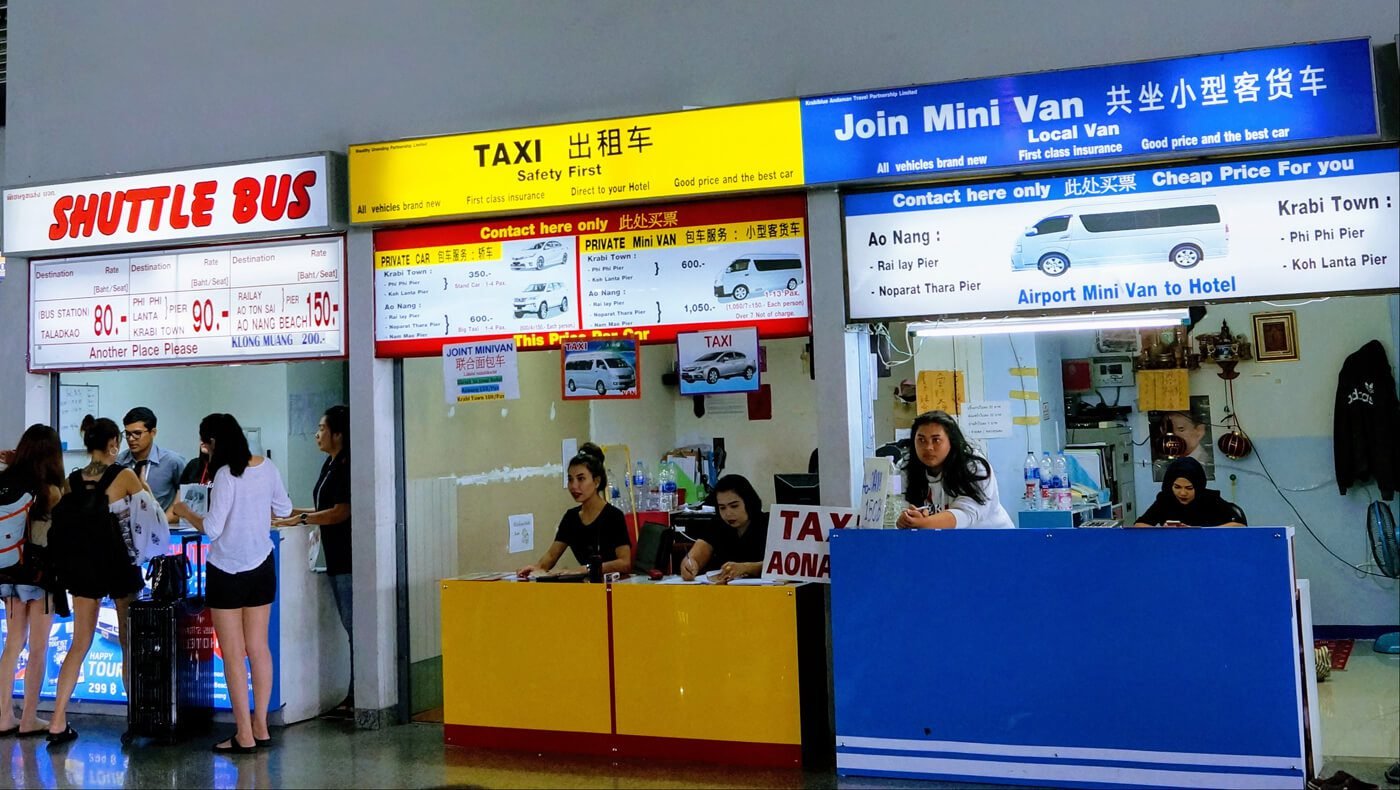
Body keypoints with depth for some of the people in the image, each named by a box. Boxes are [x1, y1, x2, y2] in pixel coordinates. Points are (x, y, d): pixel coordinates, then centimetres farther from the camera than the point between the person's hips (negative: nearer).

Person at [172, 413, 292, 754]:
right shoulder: (267, 467, 1)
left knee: (233, 654, 2)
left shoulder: (226, 475, -18)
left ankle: (244, 735, 4)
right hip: (262, 567, 6)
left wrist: (186, 513, -1)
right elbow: (284, 510, 13)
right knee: (259, 648, 12)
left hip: (228, 570, -6)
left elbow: (212, 529, -18)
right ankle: (261, 727, 17)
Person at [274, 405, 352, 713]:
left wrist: (302, 518, -12)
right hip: (336, 559, 10)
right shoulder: (330, 464, 16)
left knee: (354, 626, -6)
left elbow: (341, 512, -17)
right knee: (350, 627, 12)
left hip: (348, 560, -10)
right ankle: (354, 695, 18)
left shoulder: (346, 466, -13)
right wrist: (294, 512, 14)